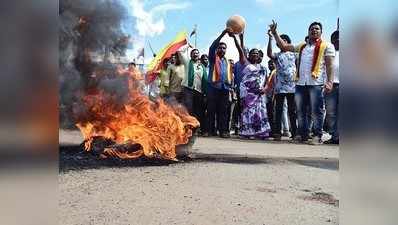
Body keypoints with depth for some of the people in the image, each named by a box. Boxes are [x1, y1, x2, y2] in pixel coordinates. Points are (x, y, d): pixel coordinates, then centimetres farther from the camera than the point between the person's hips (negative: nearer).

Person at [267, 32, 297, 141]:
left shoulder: (293, 54, 15)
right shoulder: (277, 55, 11)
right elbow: (269, 54, -12)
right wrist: (270, 38, -17)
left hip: (292, 86, 1)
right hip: (280, 87, 0)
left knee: (292, 110, 4)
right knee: (278, 110, 0)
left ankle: (294, 133, 9)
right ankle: (277, 133, 3)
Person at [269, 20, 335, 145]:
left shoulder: (327, 46, 8)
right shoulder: (301, 46, 23)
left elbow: (329, 65, 0)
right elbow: (284, 46, 25)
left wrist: (329, 81, -12)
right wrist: (274, 32, 21)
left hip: (316, 83, -5)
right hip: (300, 83, 5)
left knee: (316, 111, -5)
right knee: (300, 111, 7)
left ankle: (317, 136, 1)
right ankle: (303, 134, 16)